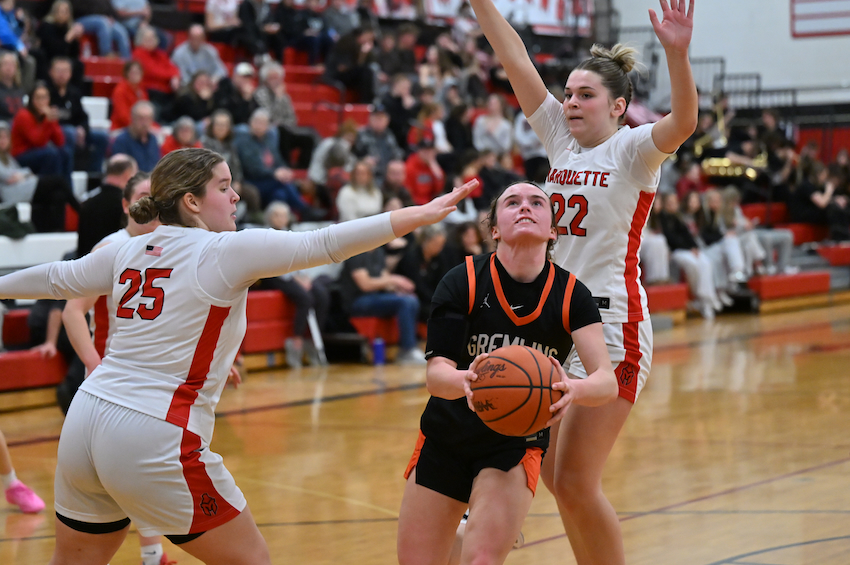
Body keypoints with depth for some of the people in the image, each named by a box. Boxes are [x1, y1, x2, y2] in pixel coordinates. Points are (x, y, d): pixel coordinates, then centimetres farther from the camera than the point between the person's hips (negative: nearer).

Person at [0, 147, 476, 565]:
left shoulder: (126, 252, 11)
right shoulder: (225, 251, -7)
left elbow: (55, 279, 27)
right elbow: (323, 245, -11)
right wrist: (419, 215, -9)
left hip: (86, 422, 7)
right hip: (155, 441, -7)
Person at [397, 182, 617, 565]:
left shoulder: (570, 295, -11)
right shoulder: (462, 282, -13)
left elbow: (608, 382, -20)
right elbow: (435, 374, -18)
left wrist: (574, 390, -43)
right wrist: (464, 380, -42)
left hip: (516, 447, -1)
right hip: (446, 438, 1)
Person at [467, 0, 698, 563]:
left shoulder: (633, 149, -6)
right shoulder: (561, 139, 10)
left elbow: (683, 123, -27)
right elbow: (516, 60, 6)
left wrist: (678, 53, -42)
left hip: (611, 328, -7)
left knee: (576, 483, -9)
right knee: (561, 479, 10)